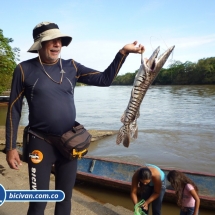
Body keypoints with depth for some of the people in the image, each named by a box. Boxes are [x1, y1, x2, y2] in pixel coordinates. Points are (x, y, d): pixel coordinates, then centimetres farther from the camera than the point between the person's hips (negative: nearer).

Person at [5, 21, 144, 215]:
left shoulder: (71, 67, 3)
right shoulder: (24, 69, -5)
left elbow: (105, 79, 1)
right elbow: (14, 110, -2)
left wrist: (123, 52, -7)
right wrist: (11, 147, -4)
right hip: (41, 143, -3)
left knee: (65, 198, 17)